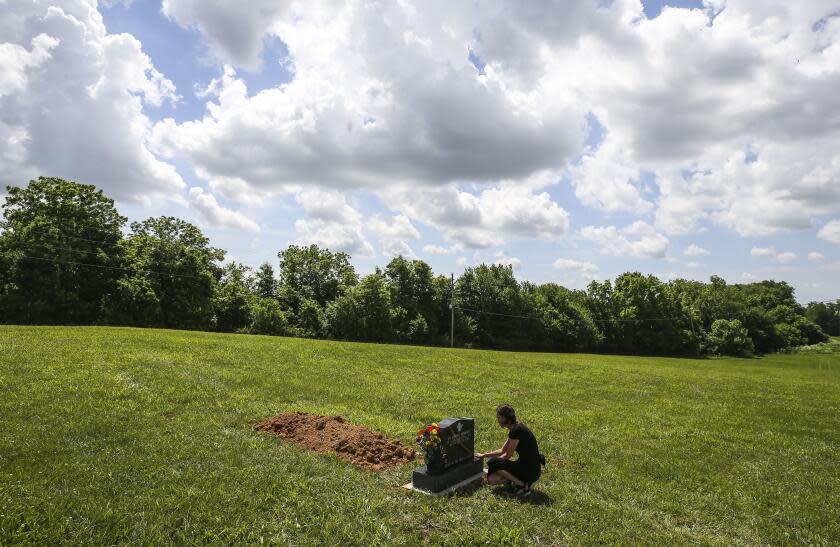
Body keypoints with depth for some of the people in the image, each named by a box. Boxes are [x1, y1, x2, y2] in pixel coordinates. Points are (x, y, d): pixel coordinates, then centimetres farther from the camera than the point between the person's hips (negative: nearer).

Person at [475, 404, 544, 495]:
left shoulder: (517, 431, -20)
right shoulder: (516, 428, 9)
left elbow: (507, 456, -13)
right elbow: (502, 450, 19)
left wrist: (494, 462, 4)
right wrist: (484, 455, 18)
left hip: (530, 471, -9)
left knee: (492, 463, -16)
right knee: (491, 479, -1)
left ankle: (522, 484, -10)